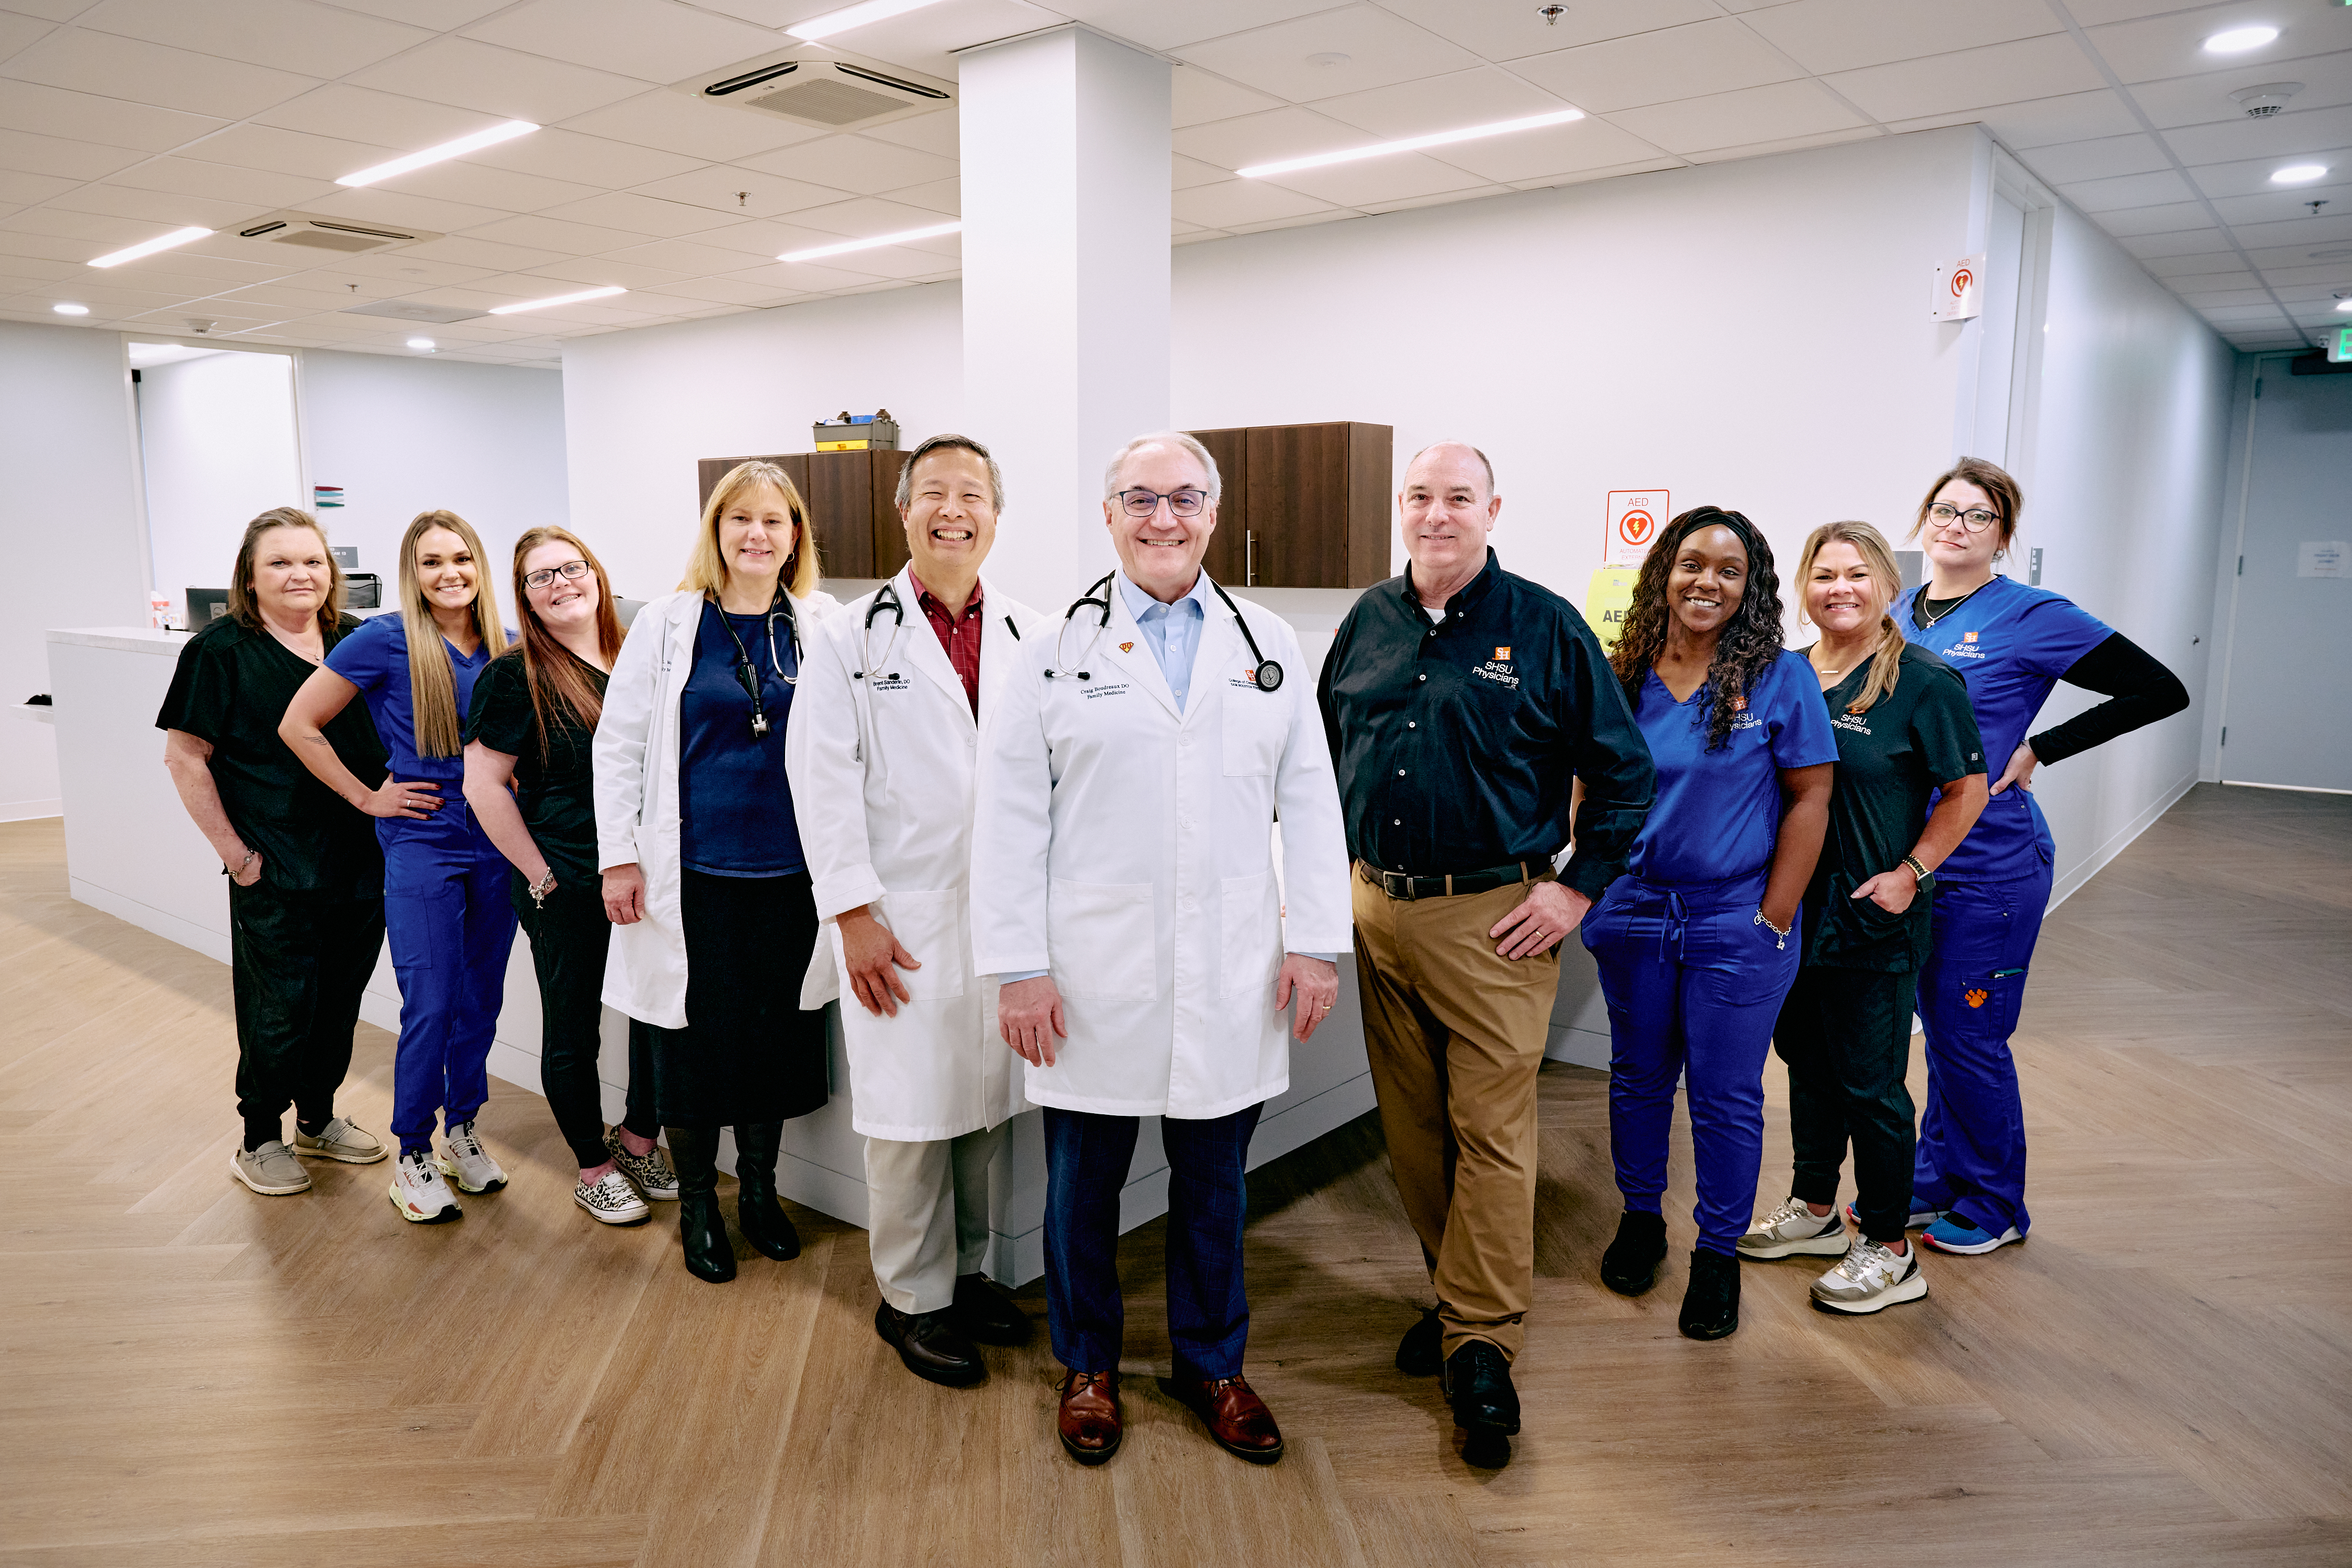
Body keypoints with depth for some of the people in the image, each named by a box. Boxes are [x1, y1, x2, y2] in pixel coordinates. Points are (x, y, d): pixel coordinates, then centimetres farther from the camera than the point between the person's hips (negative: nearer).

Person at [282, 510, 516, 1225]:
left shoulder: (505, 649, 4)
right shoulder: (387, 640, -9)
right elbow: (299, 724, -5)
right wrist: (366, 797, -5)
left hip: (496, 843, 5)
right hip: (422, 845, -4)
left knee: (482, 997, 12)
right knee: (432, 1006, -4)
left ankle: (462, 1129, 30)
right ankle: (412, 1155, 13)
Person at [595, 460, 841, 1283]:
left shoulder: (824, 625, 3)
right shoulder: (668, 623, -1)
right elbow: (617, 742, 1)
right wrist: (619, 857, -3)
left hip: (790, 872, 2)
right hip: (695, 872, -2)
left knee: (778, 1030, 11)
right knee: (697, 1035, 6)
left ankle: (759, 1190, 32)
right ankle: (697, 1201, 27)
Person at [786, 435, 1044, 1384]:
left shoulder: (1031, 638, 8)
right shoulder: (850, 640, 0)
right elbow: (824, 784, -5)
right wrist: (854, 914, -10)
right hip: (902, 923, -3)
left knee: (985, 1105, 13)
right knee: (910, 1117, 4)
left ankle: (965, 1272, 31)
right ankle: (913, 1298, 22)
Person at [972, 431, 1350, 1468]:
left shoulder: (1269, 646, 7)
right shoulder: (1056, 650, 0)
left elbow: (1309, 802, 6)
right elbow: (1010, 818, -2)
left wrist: (1316, 942, 1)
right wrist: (1017, 967, -6)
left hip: (1232, 980, 2)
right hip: (1092, 980, -1)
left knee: (1213, 1183, 15)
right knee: (1082, 1184, 12)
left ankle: (1211, 1364, 35)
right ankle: (1087, 1364, 35)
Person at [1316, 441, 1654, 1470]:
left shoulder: (1546, 628, -3)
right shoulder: (1368, 622, 10)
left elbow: (1622, 772, 0)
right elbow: (1322, 753, 19)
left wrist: (1577, 887, -6)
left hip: (1491, 918, -4)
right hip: (1378, 909, 5)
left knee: (1490, 1130, -2)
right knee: (1409, 1123, 12)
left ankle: (1482, 1345, 10)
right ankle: (1458, 1295, 30)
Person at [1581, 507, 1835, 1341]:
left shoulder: (1781, 677, -6)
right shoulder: (1621, 677, 2)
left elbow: (1809, 798, -6)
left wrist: (1775, 919, -8)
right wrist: (1592, 891, 2)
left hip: (1737, 925, -3)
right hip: (1634, 915, 3)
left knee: (1726, 1095, 6)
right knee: (1638, 1077, 16)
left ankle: (1718, 1255, 23)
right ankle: (1639, 1218, 36)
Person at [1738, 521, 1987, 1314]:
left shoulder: (1924, 680, -9)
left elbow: (1967, 789, -5)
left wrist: (1910, 873, -12)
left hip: (1874, 920, -6)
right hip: (1792, 907, 6)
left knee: (1869, 1082, 2)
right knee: (1805, 1057, 18)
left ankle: (1890, 1249, 17)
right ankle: (1814, 1209, 35)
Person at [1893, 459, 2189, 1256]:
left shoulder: (2032, 616, -10)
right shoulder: (1901, 612, 7)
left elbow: (2161, 691, -9)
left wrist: (2038, 750, -12)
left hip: (1988, 869, -5)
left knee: (1971, 1039, 3)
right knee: (1938, 1030, 16)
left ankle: (1993, 1205, 22)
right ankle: (1933, 1182, 30)